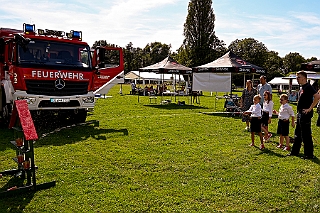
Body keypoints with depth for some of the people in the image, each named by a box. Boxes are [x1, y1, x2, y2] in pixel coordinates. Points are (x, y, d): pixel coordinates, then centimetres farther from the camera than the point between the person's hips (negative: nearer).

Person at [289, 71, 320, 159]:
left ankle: (309, 154, 7)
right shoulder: (301, 88, 15)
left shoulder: (308, 87, -14)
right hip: (300, 114, 10)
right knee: (297, 134, 16)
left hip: (305, 114, -10)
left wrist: (310, 108, -23)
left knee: (306, 135, -3)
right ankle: (295, 152, 26)